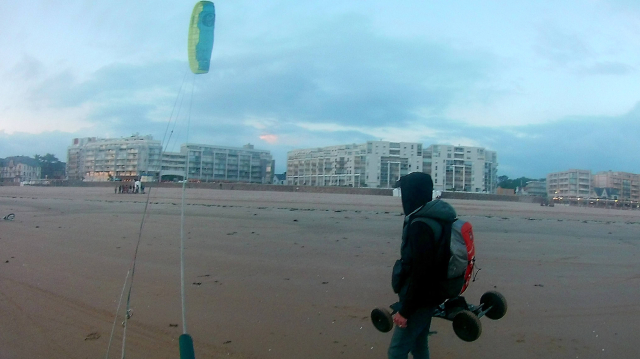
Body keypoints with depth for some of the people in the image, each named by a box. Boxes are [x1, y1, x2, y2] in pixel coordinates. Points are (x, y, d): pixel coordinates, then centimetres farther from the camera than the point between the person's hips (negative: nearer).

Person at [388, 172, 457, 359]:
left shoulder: (421, 225, -24)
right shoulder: (435, 217, 8)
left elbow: (421, 273, -26)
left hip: (420, 298, -10)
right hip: (429, 295, 10)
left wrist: (405, 310, -20)